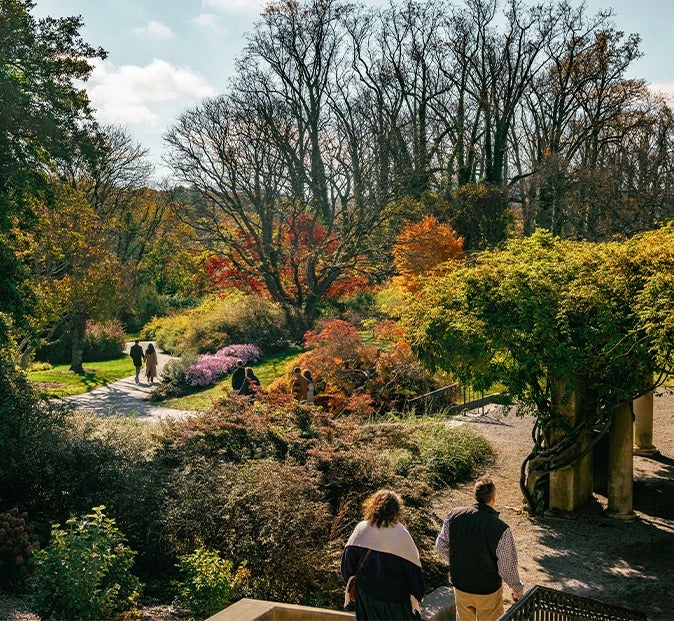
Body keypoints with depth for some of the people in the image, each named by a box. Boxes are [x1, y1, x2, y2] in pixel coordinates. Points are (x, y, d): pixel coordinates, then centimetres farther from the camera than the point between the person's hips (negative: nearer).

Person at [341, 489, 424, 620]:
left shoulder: (361, 529, -17)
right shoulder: (401, 535, -25)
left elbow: (348, 560, -6)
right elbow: (413, 568, -16)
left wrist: (349, 582, 13)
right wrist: (417, 595, -1)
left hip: (366, 594, 3)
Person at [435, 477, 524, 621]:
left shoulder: (454, 516, -16)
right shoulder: (500, 529, -27)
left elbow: (441, 547, -4)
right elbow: (507, 568, -18)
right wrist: (518, 589, 1)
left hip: (460, 586, 3)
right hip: (488, 592, -3)